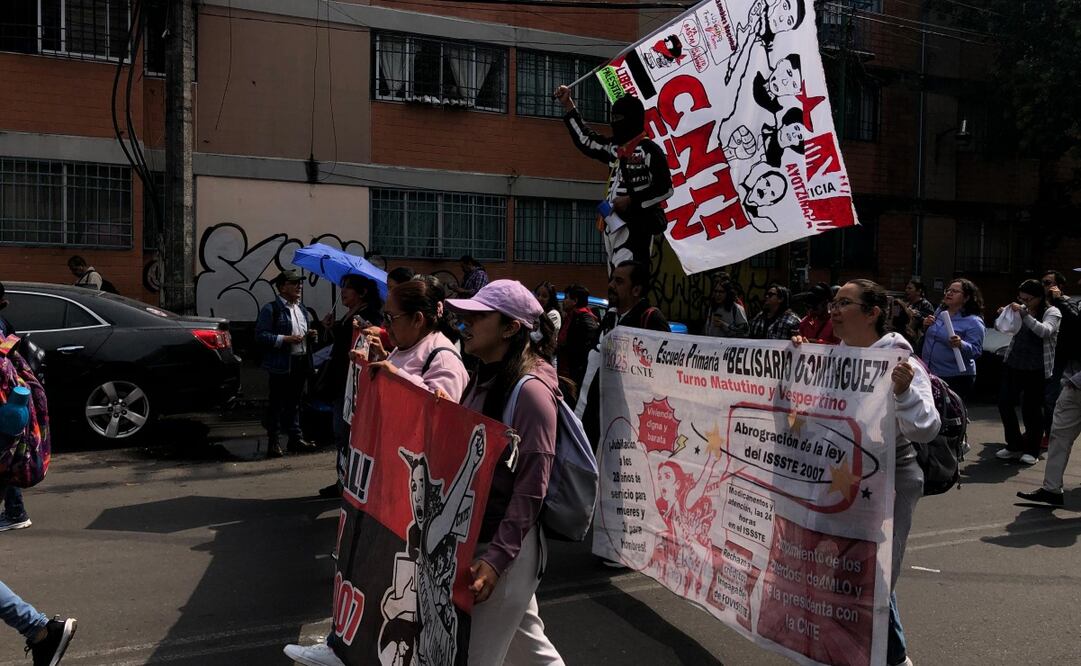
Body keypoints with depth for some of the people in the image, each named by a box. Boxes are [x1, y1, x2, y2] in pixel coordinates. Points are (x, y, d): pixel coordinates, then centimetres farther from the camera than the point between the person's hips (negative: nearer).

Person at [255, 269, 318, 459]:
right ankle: (273, 442, 8)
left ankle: (295, 438, 22)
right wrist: (285, 339, -22)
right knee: (276, 404, 1)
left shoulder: (303, 310, 16)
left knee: (294, 403, 14)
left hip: (301, 363, 7)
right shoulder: (271, 309, -7)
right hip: (282, 365, -7)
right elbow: (260, 336, -14)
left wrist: (310, 335, 7)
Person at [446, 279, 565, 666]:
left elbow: (531, 488, -22)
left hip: (506, 548, -8)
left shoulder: (531, 390, -19)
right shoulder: (485, 379, 8)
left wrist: (497, 558, -25)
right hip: (473, 538, 8)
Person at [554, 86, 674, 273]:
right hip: (613, 224, 8)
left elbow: (665, 189, -10)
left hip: (637, 224, -8)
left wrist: (631, 200, -14)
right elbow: (585, 139, 28)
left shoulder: (649, 149, -7)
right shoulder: (614, 147, 16)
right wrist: (568, 105, 27)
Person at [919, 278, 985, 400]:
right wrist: (926, 327, 0)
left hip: (955, 378, -6)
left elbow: (976, 351, -16)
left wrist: (961, 345, -34)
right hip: (929, 374, 6)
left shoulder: (973, 322, -10)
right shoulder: (940, 314, 9)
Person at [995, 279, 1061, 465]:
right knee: (1004, 403, 1)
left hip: (1036, 368, -5)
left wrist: (1024, 314, -30)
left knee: (1031, 408, 1)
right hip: (1014, 364, 5)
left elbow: (1045, 331, -22)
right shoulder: (1022, 309, 9)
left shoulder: (1052, 312, -4)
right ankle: (1015, 445, 16)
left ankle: (1032, 450, 17)